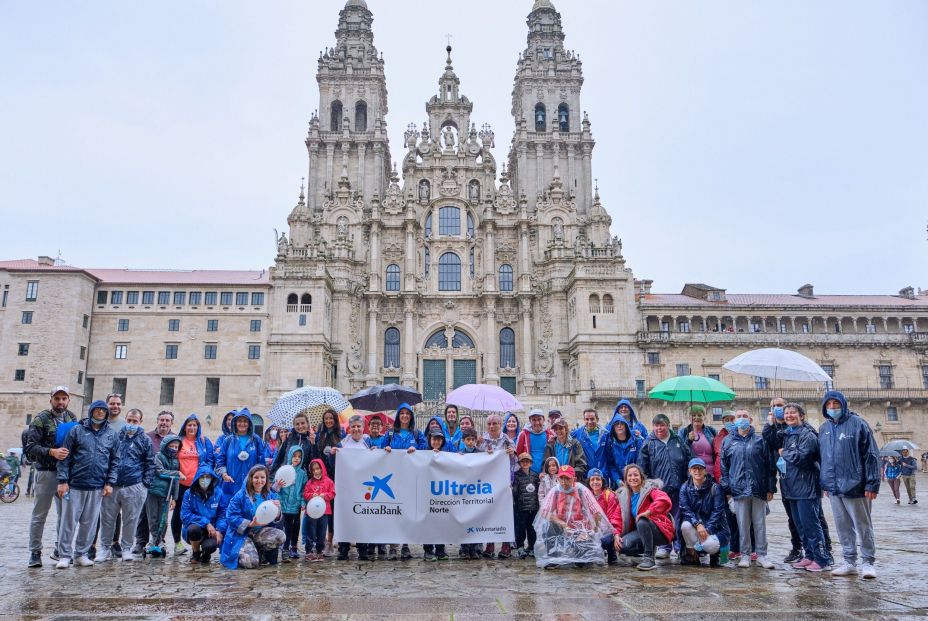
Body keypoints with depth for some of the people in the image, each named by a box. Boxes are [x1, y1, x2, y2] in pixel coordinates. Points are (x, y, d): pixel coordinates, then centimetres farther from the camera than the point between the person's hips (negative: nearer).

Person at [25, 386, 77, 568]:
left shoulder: (72, 418, 8)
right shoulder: (41, 419, -7)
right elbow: (30, 446, -12)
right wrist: (51, 452, -24)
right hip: (46, 472, -5)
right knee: (39, 515, 4)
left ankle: (61, 550, 22)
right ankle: (35, 553, 14)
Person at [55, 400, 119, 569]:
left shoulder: (111, 434, 8)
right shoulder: (77, 430, 2)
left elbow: (115, 460, 9)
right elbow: (65, 457, -1)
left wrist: (110, 483, 2)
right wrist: (63, 481, -8)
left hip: (97, 487, 2)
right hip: (74, 485, -2)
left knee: (89, 523, 7)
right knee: (69, 521, 2)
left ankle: (81, 554, 19)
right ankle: (64, 556, 12)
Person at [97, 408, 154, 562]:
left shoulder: (145, 440, 4)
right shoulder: (116, 436, 8)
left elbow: (150, 463, 4)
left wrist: (146, 483, -4)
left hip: (134, 487, -2)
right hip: (112, 485, 2)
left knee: (131, 520, 6)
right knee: (107, 518, 7)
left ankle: (126, 548, 20)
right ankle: (105, 548, 21)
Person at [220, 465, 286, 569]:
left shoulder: (271, 495, 2)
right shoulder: (240, 496, -9)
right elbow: (231, 517, -14)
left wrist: (277, 510, -21)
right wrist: (250, 524, -24)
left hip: (260, 532, 4)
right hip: (241, 534, -4)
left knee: (280, 536, -26)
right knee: (251, 563, -27)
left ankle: (260, 553, 3)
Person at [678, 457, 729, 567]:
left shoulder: (714, 488, -6)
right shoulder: (685, 488, 0)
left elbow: (718, 511, -12)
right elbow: (685, 509, -10)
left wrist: (707, 529, -23)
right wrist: (698, 524, -27)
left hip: (713, 526, -2)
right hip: (693, 522, 2)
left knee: (710, 545, -34)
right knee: (685, 526, -33)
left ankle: (714, 550, 6)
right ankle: (692, 553, -8)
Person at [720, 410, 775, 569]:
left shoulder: (760, 441, 6)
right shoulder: (728, 443, 9)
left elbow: (769, 465, 4)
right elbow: (723, 467, 8)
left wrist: (770, 488, -1)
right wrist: (726, 490, 2)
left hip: (759, 489, 0)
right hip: (739, 490, 1)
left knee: (760, 523, 5)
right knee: (742, 524, 4)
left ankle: (761, 555, 15)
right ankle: (745, 555, 14)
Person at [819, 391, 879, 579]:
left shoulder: (857, 424, -6)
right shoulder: (824, 428, 11)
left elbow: (871, 455, -9)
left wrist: (872, 484, -13)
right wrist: (825, 483, 13)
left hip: (855, 486, -6)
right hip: (834, 488, 6)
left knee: (863, 526, 5)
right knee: (843, 527, 11)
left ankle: (867, 562, 16)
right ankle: (849, 563, 21)